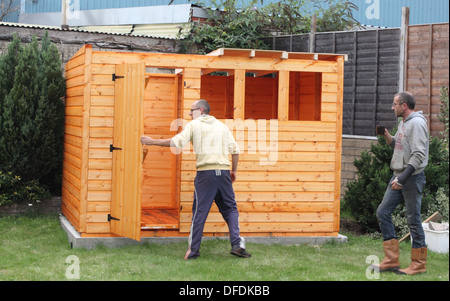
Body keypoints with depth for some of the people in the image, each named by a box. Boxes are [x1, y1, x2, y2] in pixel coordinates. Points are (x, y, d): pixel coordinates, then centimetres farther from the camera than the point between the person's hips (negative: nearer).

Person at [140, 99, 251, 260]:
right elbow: (235, 150, 11)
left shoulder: (194, 125, 5)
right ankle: (237, 244, -2)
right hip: (223, 172, 3)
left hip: (205, 173, -3)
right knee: (230, 209, 11)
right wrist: (233, 171, 22)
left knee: (199, 211, 1)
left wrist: (152, 141, 3)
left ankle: (193, 250, 3)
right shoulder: (221, 126, 16)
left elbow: (176, 142, -6)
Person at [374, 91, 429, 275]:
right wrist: (387, 136, 6)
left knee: (413, 219, -3)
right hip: (399, 177, 10)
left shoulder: (417, 123, -14)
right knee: (382, 213, 6)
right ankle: (391, 260, 11)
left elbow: (418, 155, -22)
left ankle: (418, 264, 8)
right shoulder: (403, 123, 16)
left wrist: (403, 178, -27)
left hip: (412, 177, -10)